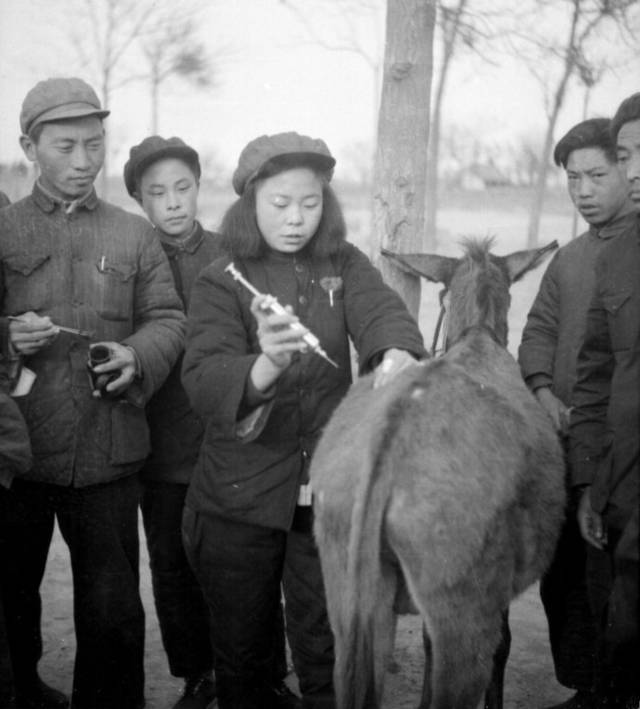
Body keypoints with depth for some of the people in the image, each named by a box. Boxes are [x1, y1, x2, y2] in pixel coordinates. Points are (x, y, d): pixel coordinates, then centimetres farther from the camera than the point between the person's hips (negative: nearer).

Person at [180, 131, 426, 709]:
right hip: (240, 495, -1)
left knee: (328, 651, 6)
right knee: (242, 651, 13)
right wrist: (267, 365, -42)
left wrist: (396, 354, -41)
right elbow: (204, 382, -21)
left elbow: (382, 310, -17)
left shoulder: (344, 265, 2)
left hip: (328, 490, 1)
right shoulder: (221, 283, -6)